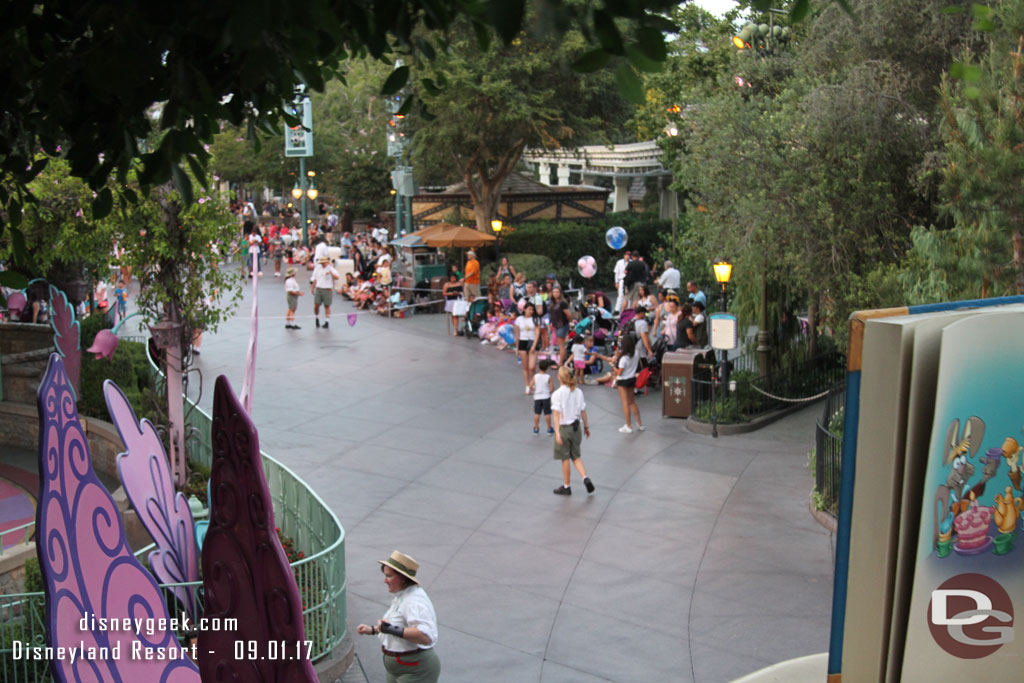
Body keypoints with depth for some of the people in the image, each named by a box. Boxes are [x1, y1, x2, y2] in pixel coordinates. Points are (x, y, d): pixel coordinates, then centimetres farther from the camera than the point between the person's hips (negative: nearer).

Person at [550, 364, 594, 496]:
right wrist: (586, 427, 14)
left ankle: (566, 487, 19)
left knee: (565, 459, 8)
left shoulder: (557, 394, -16)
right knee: (576, 456, 19)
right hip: (576, 427, 5)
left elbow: (557, 415, -19)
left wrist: (557, 432, -20)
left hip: (564, 428, -5)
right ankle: (585, 477, 0)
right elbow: (583, 412, 2)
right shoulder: (578, 392, -2)